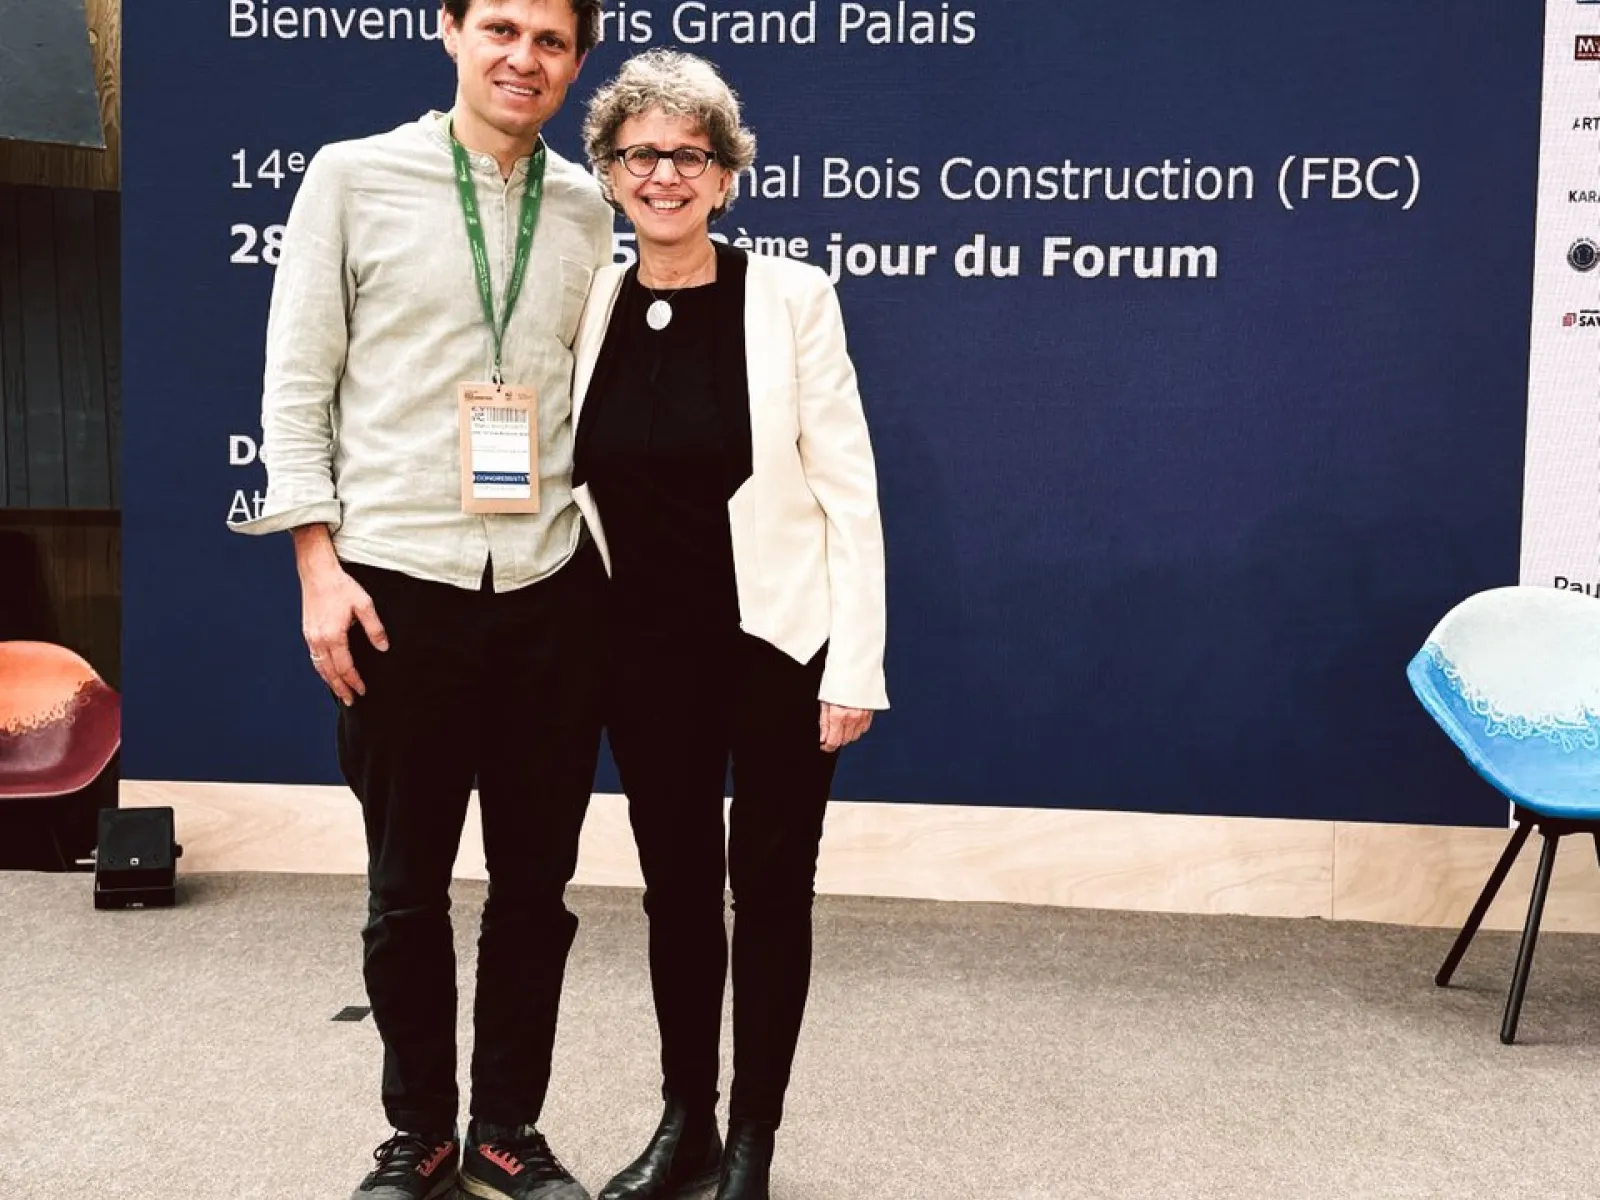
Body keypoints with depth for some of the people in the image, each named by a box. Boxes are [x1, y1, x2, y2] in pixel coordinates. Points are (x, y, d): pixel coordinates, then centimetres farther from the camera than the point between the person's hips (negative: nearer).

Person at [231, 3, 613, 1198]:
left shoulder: (585, 208, 9)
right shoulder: (353, 177, 1)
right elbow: (296, 384, -1)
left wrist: (609, 551, 8)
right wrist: (320, 564, -8)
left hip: (552, 587, 3)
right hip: (401, 582, -2)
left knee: (536, 881, 10)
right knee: (408, 887, 9)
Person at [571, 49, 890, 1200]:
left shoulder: (790, 297, -9)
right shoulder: (589, 304, 1)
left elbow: (848, 491, -10)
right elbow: (559, 474, 7)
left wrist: (854, 666, -13)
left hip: (777, 642, -3)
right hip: (648, 651, 4)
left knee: (769, 886, 7)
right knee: (675, 884, 14)